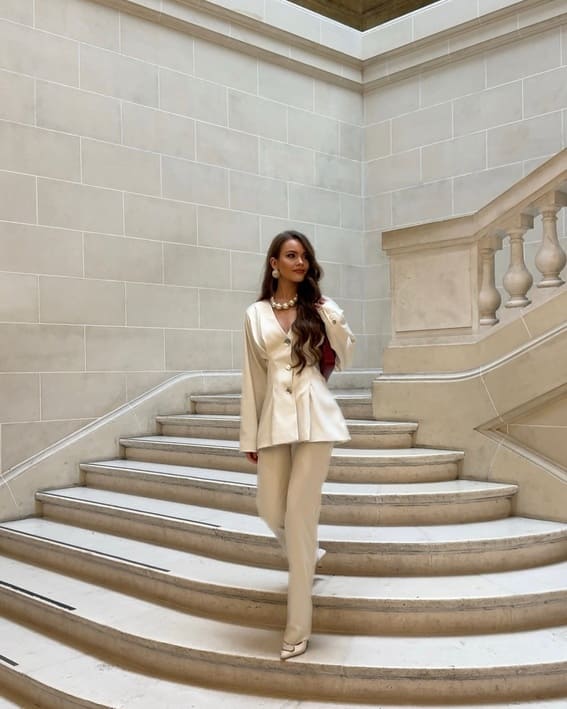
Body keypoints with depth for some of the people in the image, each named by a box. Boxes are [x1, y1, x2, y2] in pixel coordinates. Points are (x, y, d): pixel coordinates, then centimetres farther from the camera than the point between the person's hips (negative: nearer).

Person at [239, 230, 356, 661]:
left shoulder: (320, 307, 6)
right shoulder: (256, 314, 9)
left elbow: (345, 361, 7)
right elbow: (253, 377, 10)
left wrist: (335, 321, -9)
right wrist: (249, 435, 8)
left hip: (314, 414, -2)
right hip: (275, 416, 3)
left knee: (299, 512, -5)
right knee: (271, 510, 5)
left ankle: (298, 628, 3)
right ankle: (309, 556, 41)